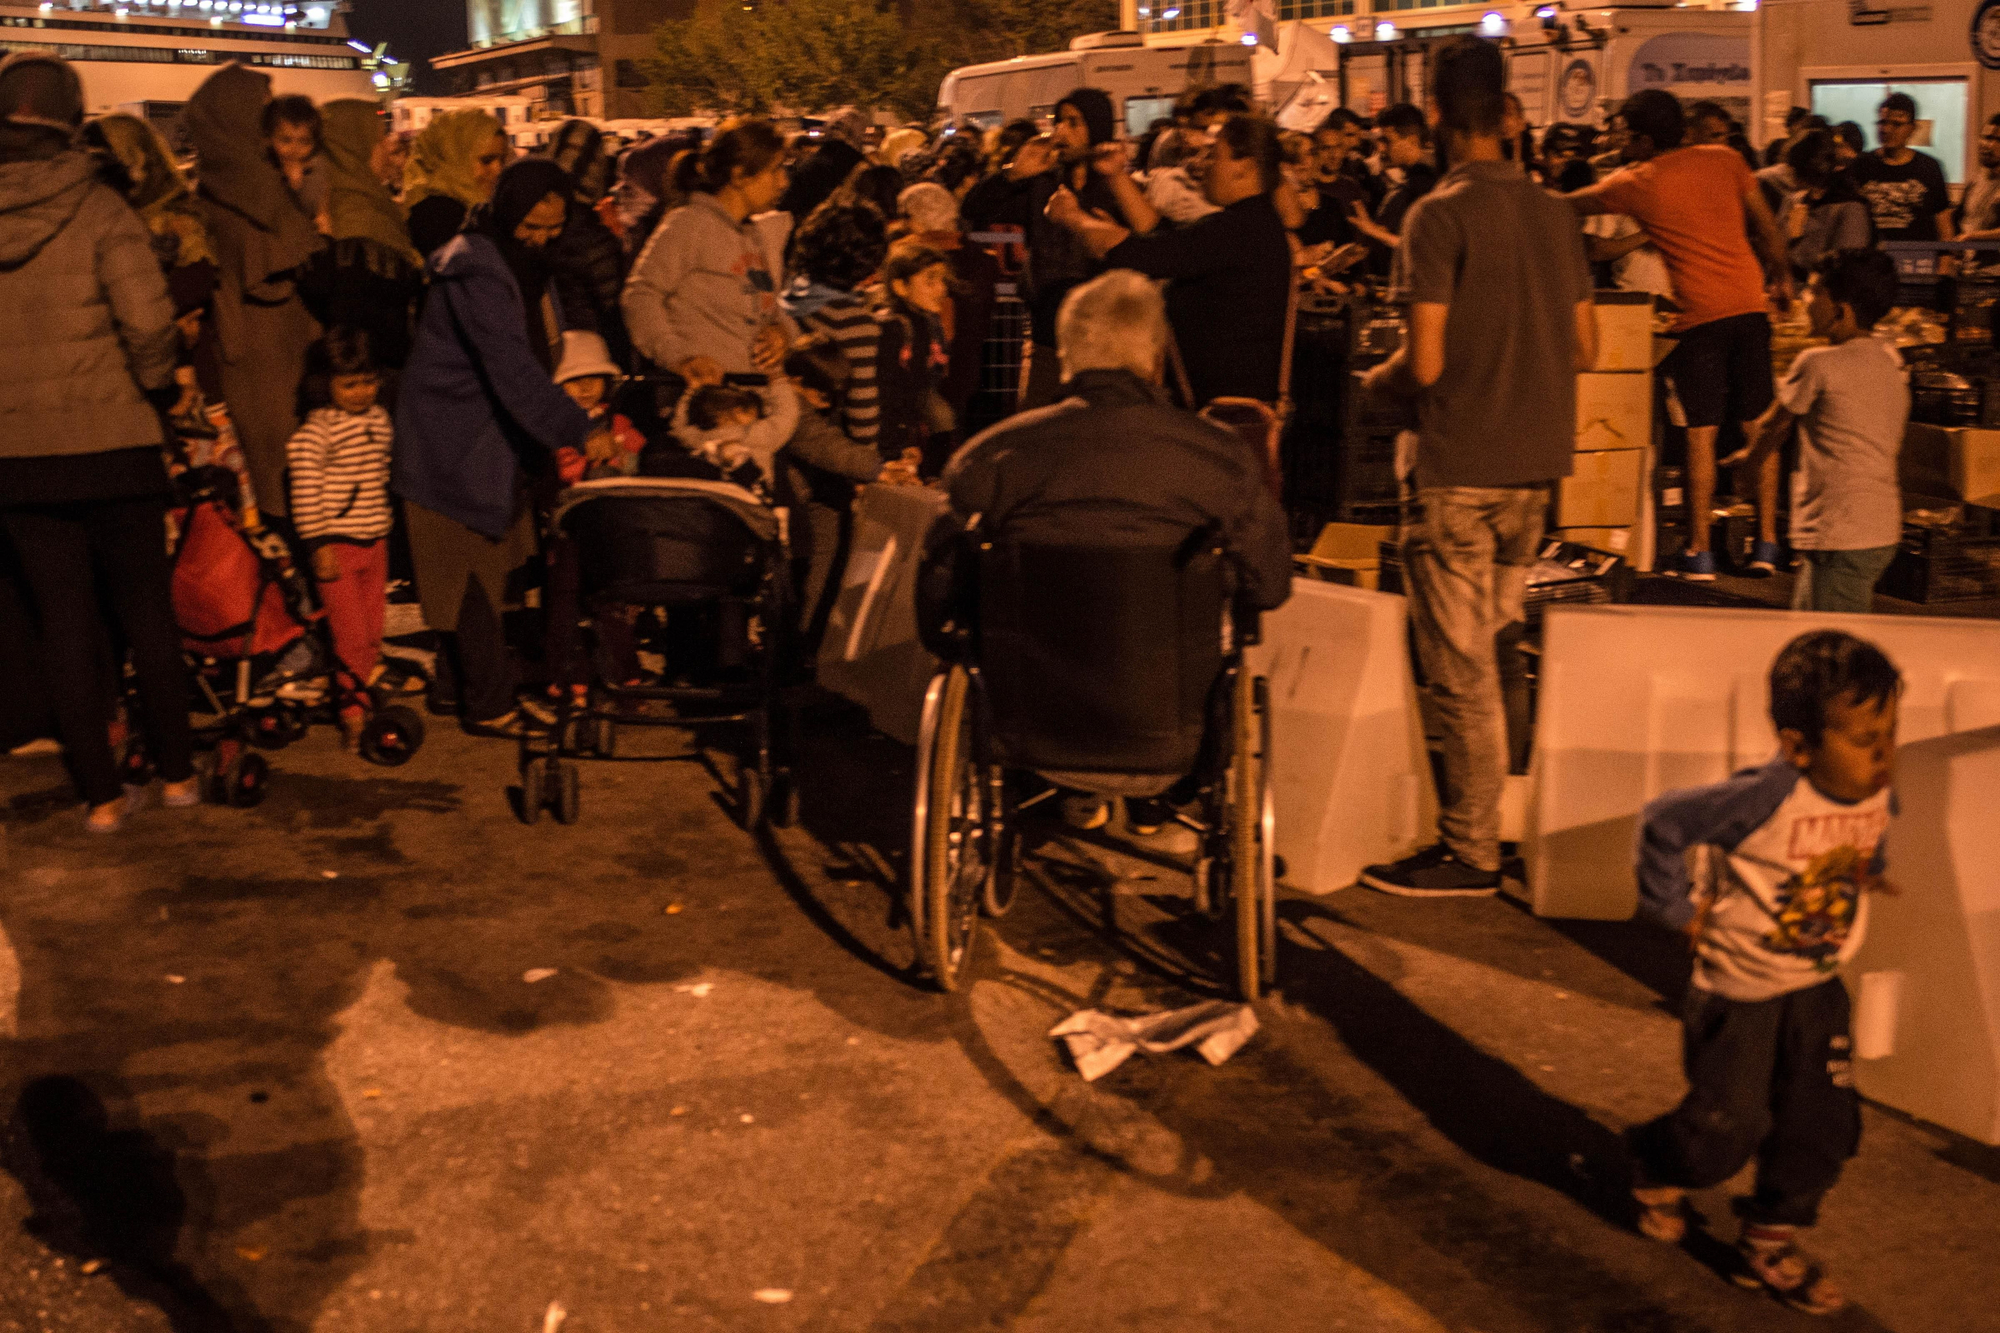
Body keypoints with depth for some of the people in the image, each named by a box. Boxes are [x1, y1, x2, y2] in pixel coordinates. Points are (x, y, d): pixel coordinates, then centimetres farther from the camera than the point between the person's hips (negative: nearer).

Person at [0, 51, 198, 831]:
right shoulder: (98, 211, -9)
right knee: (146, 614, 12)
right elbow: (148, 321, -18)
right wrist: (156, 387, -1)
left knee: (63, 626, 9)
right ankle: (176, 773, 20)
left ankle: (101, 795, 13)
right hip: (113, 443, -2)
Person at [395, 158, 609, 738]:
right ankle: (490, 706, 5)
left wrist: (558, 435, 6)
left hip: (495, 441, 9)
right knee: (474, 577, -2)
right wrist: (577, 431, -39)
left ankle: (456, 685, 27)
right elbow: (513, 368, -33)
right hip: (455, 445, -9)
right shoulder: (475, 270, -23)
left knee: (490, 568, 15)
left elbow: (541, 352, 13)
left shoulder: (526, 262, 8)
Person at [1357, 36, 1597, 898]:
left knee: (1461, 669, 0)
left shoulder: (1440, 216, -12)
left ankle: (1470, 851, 7)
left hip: (1461, 470, -7)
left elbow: (1425, 364, -17)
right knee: (1499, 645, 19)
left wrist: (1376, 381, 4)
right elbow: (1585, 349, 11)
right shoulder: (1553, 212, 6)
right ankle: (1498, 811, 24)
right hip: (1538, 465, 7)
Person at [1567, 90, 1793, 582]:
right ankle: (1766, 544, 12)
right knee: (1758, 427, 8)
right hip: (1751, 306, 4)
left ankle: (1700, 552, 2)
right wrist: (1783, 277, 25)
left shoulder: (1637, 183, 0)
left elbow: (1565, 206, 12)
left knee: (1701, 433, -1)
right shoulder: (1725, 159, 10)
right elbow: (1766, 224, 13)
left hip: (1701, 316, -4)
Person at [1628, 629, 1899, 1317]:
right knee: (1727, 1131, 3)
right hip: (1737, 994, -6)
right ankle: (1657, 1169, 37)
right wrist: (1678, 908, -15)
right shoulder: (1763, 799, -30)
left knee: (1822, 1125, 7)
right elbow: (1663, 823, -22)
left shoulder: (1877, 798, -8)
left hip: (1818, 991, 6)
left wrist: (1868, 876, 6)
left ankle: (1771, 1241, 29)